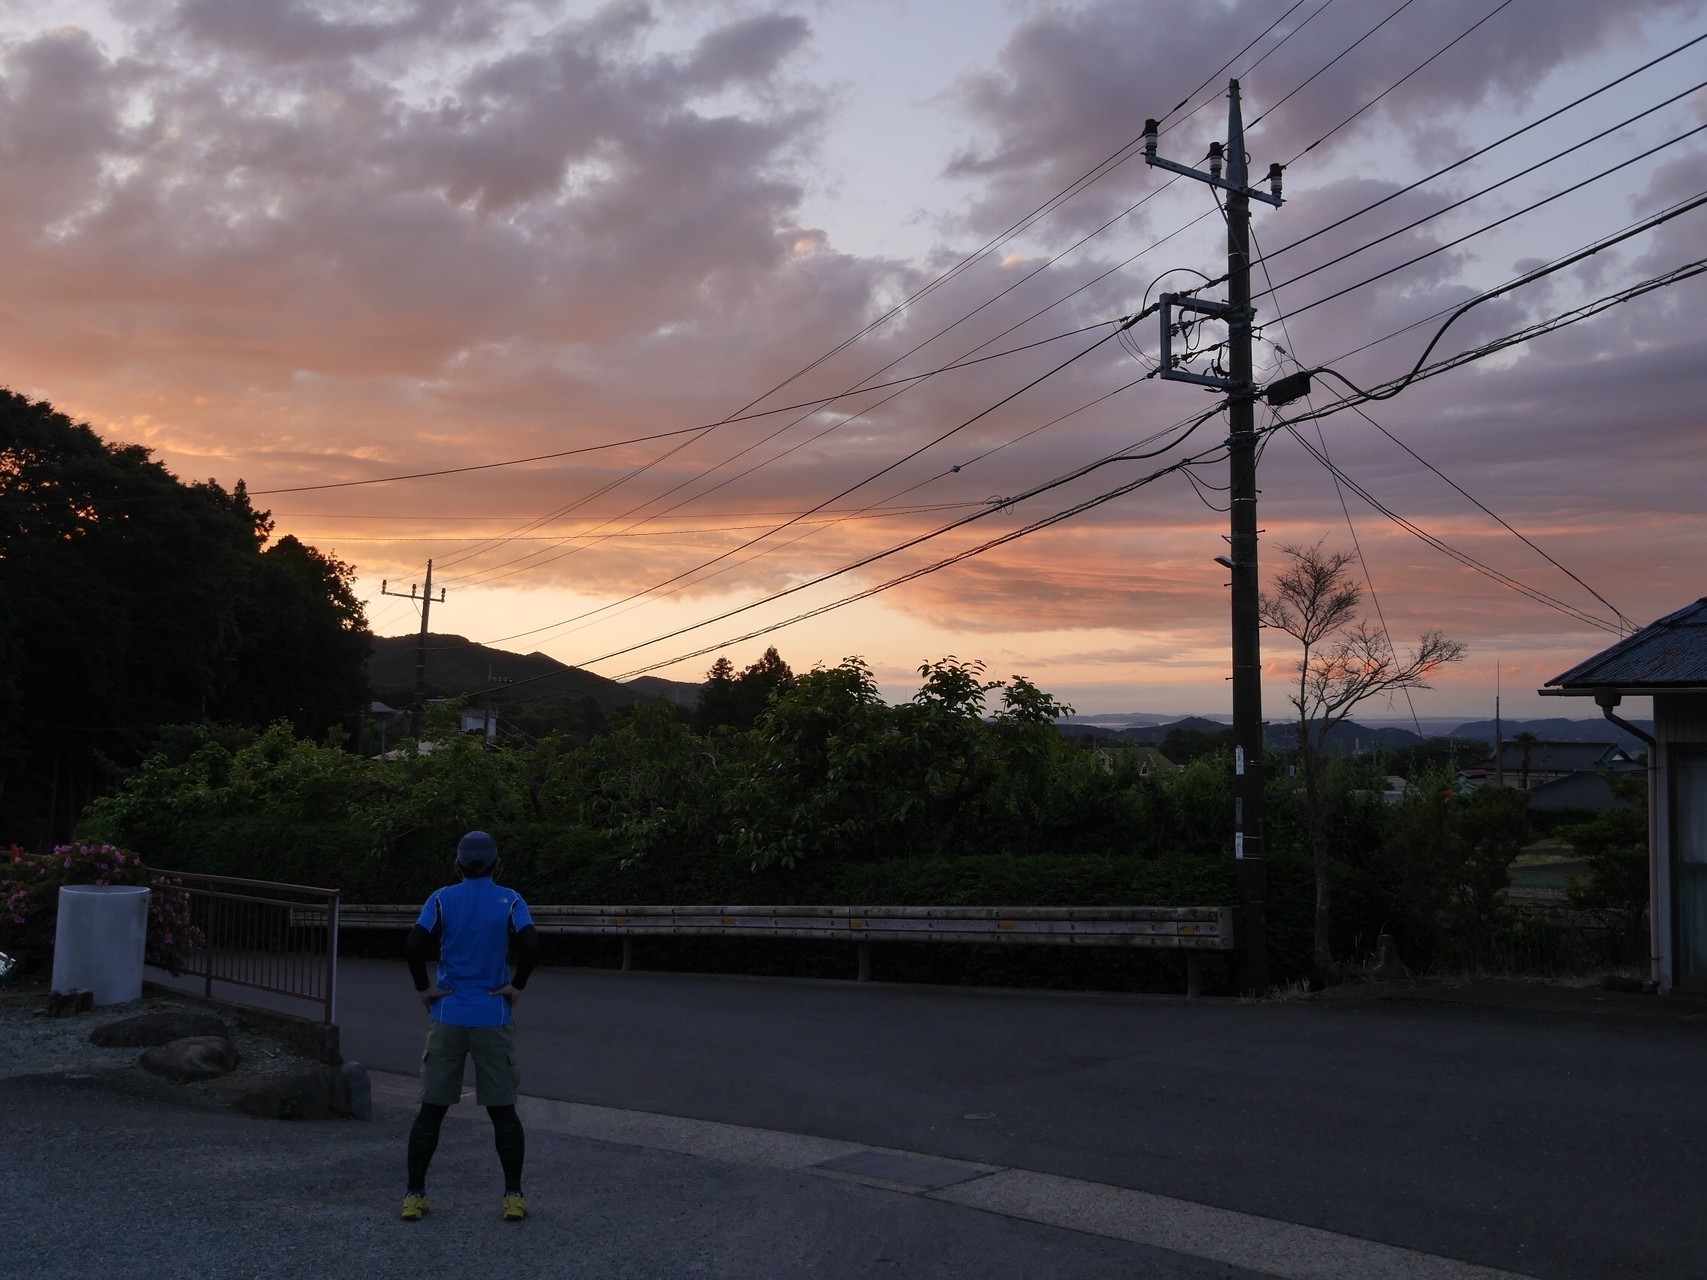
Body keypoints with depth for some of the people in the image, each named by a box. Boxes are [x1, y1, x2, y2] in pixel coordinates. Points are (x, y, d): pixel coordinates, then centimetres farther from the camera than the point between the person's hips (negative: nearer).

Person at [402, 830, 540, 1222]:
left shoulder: (442, 899, 2)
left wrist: (423, 987, -2)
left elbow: (415, 943, -13)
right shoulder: (509, 900, 0)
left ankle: (414, 1196, 9)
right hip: (493, 1020, -1)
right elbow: (531, 944, -17)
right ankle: (514, 1197, 6)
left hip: (447, 1017, 1)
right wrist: (517, 985, -4)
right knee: (503, 1111, 6)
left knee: (431, 1109, 8)